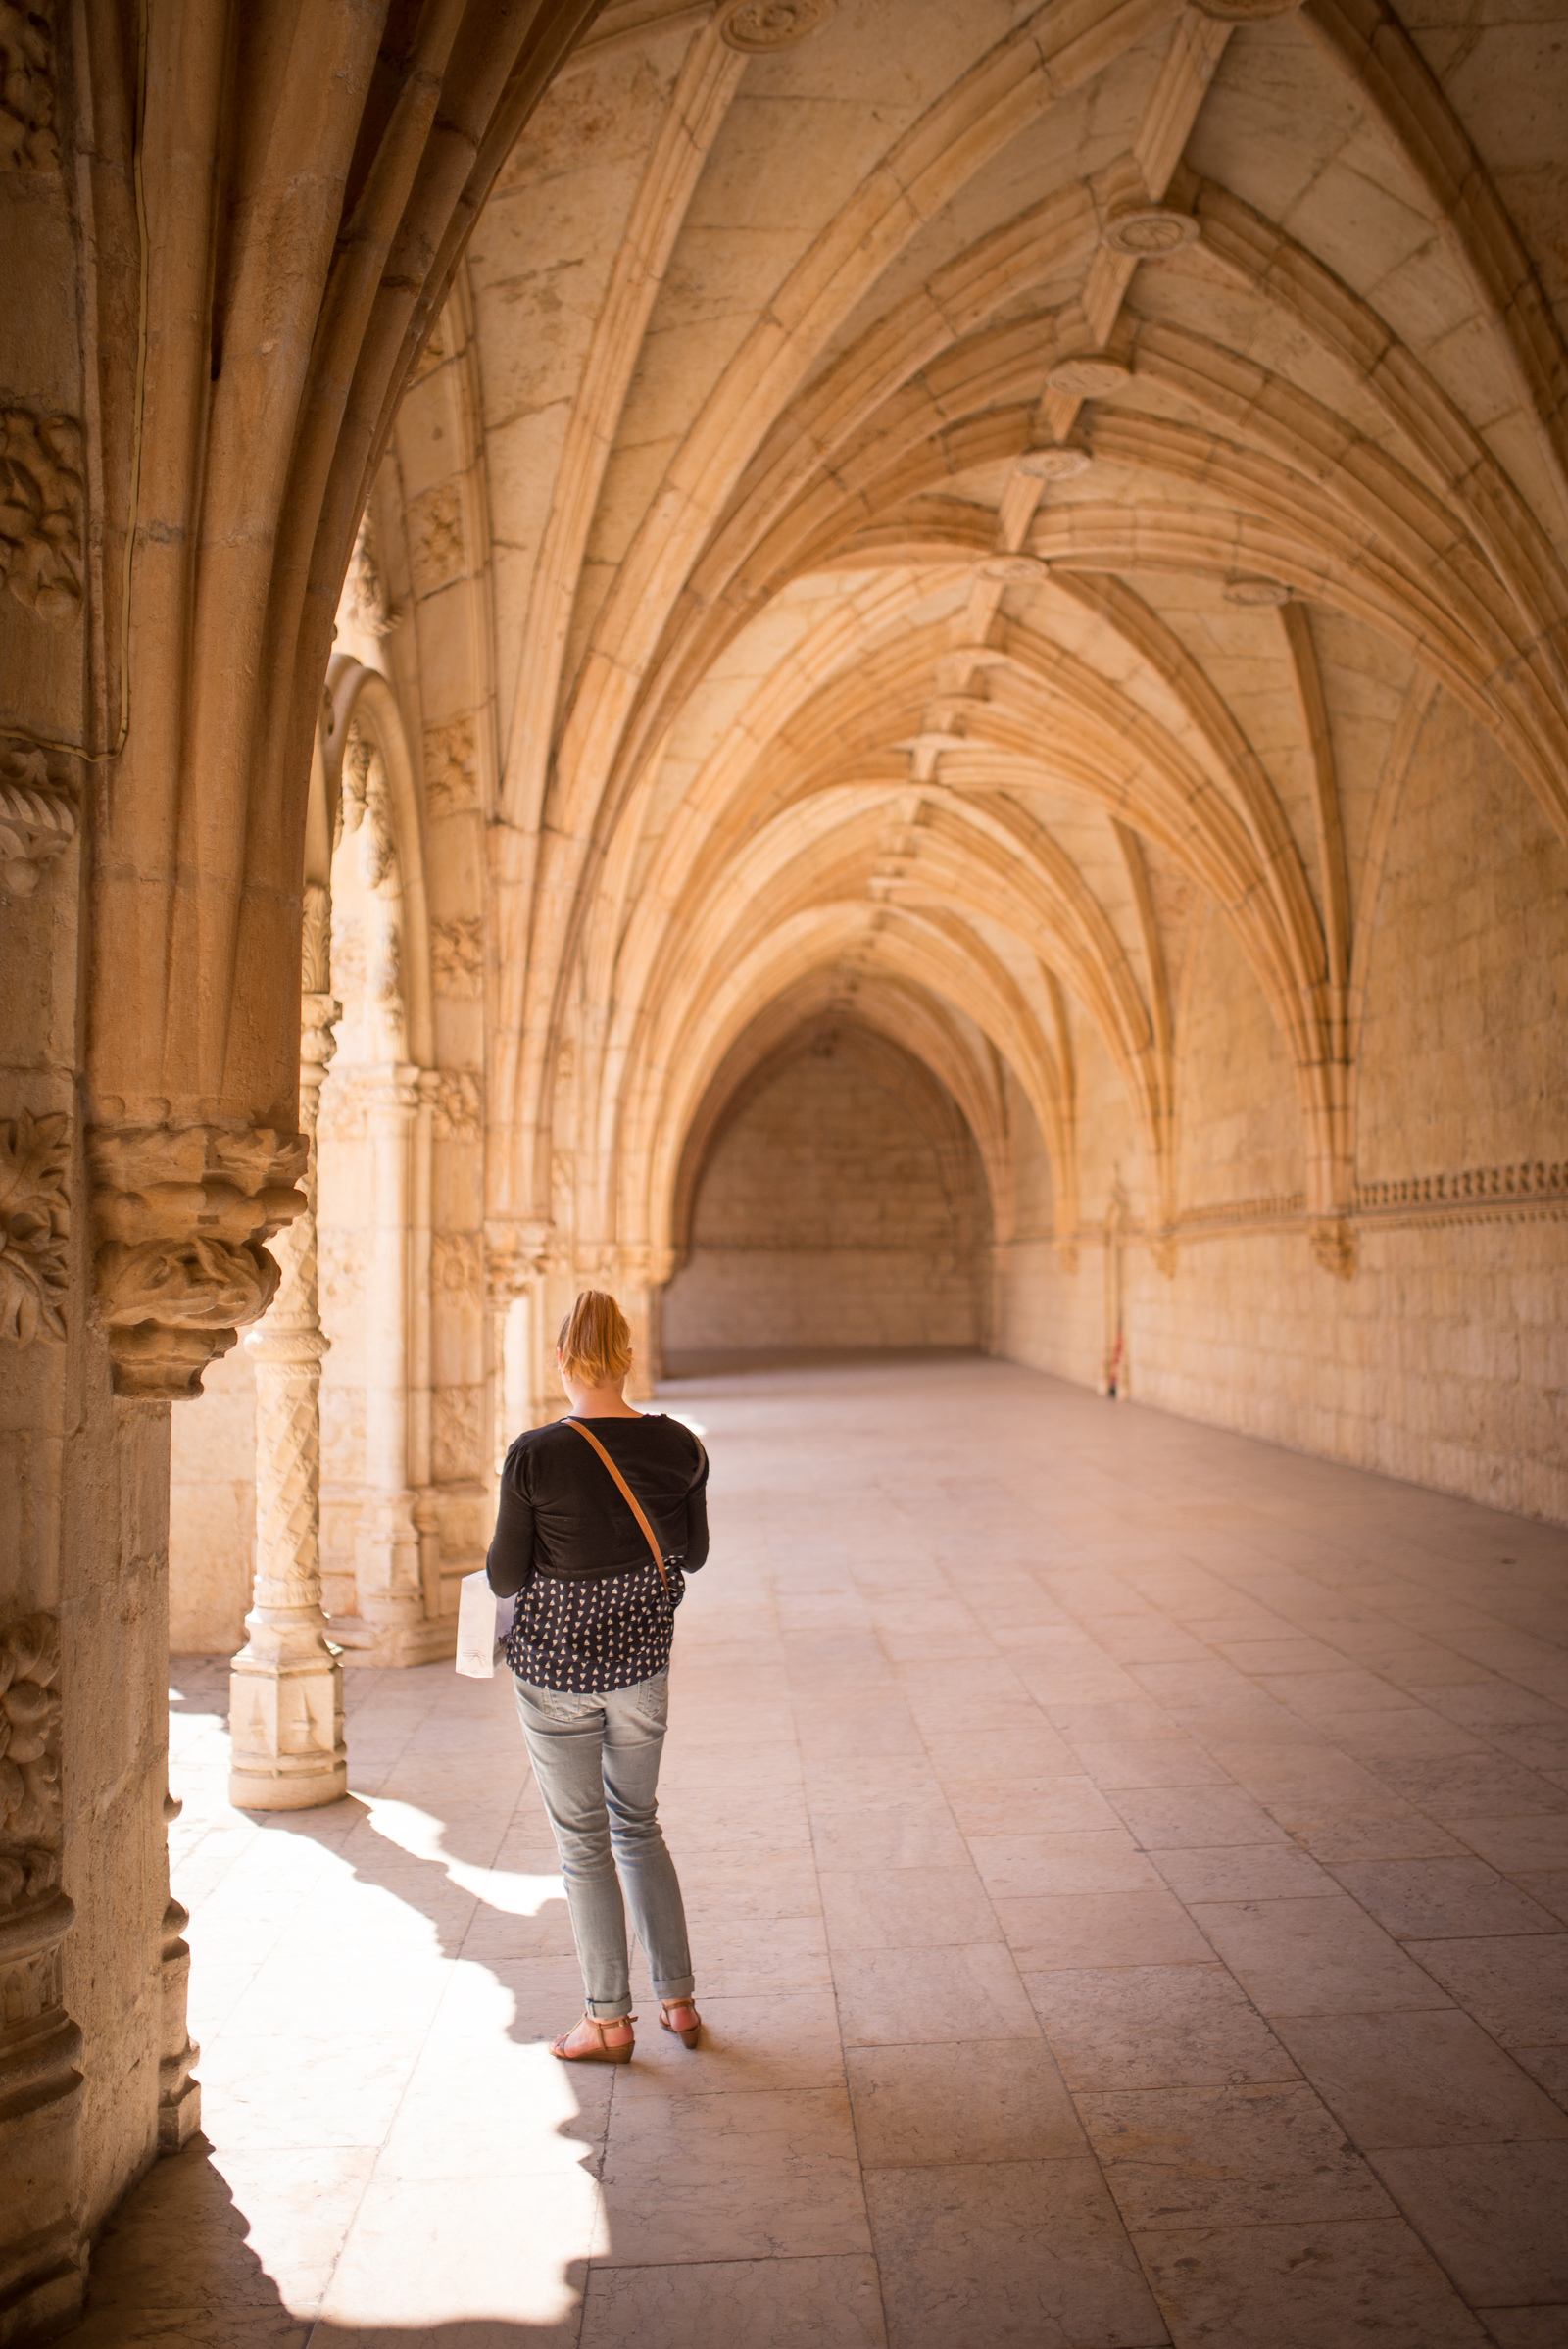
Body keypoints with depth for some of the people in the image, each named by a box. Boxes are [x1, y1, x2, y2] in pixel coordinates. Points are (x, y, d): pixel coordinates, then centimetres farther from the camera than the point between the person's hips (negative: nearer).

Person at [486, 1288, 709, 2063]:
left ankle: (608, 2020, 20)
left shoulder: (535, 1455, -19)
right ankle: (678, 1999, 27)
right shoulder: (678, 1447, -8)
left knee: (583, 1841, 11)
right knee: (638, 1825, 22)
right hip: (641, 1666, 4)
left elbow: (504, 1578, -12)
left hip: (555, 1668, -4)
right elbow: (693, 1555, 5)